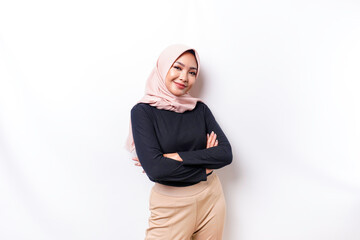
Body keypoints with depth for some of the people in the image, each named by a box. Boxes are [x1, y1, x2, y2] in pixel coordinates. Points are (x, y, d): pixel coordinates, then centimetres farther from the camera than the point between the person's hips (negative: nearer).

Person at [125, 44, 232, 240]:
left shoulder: (200, 109, 0)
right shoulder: (143, 111, -11)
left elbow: (226, 154, -8)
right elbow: (154, 169, -21)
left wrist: (176, 157, -17)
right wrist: (205, 165, -12)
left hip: (211, 199, 4)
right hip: (170, 206, -3)